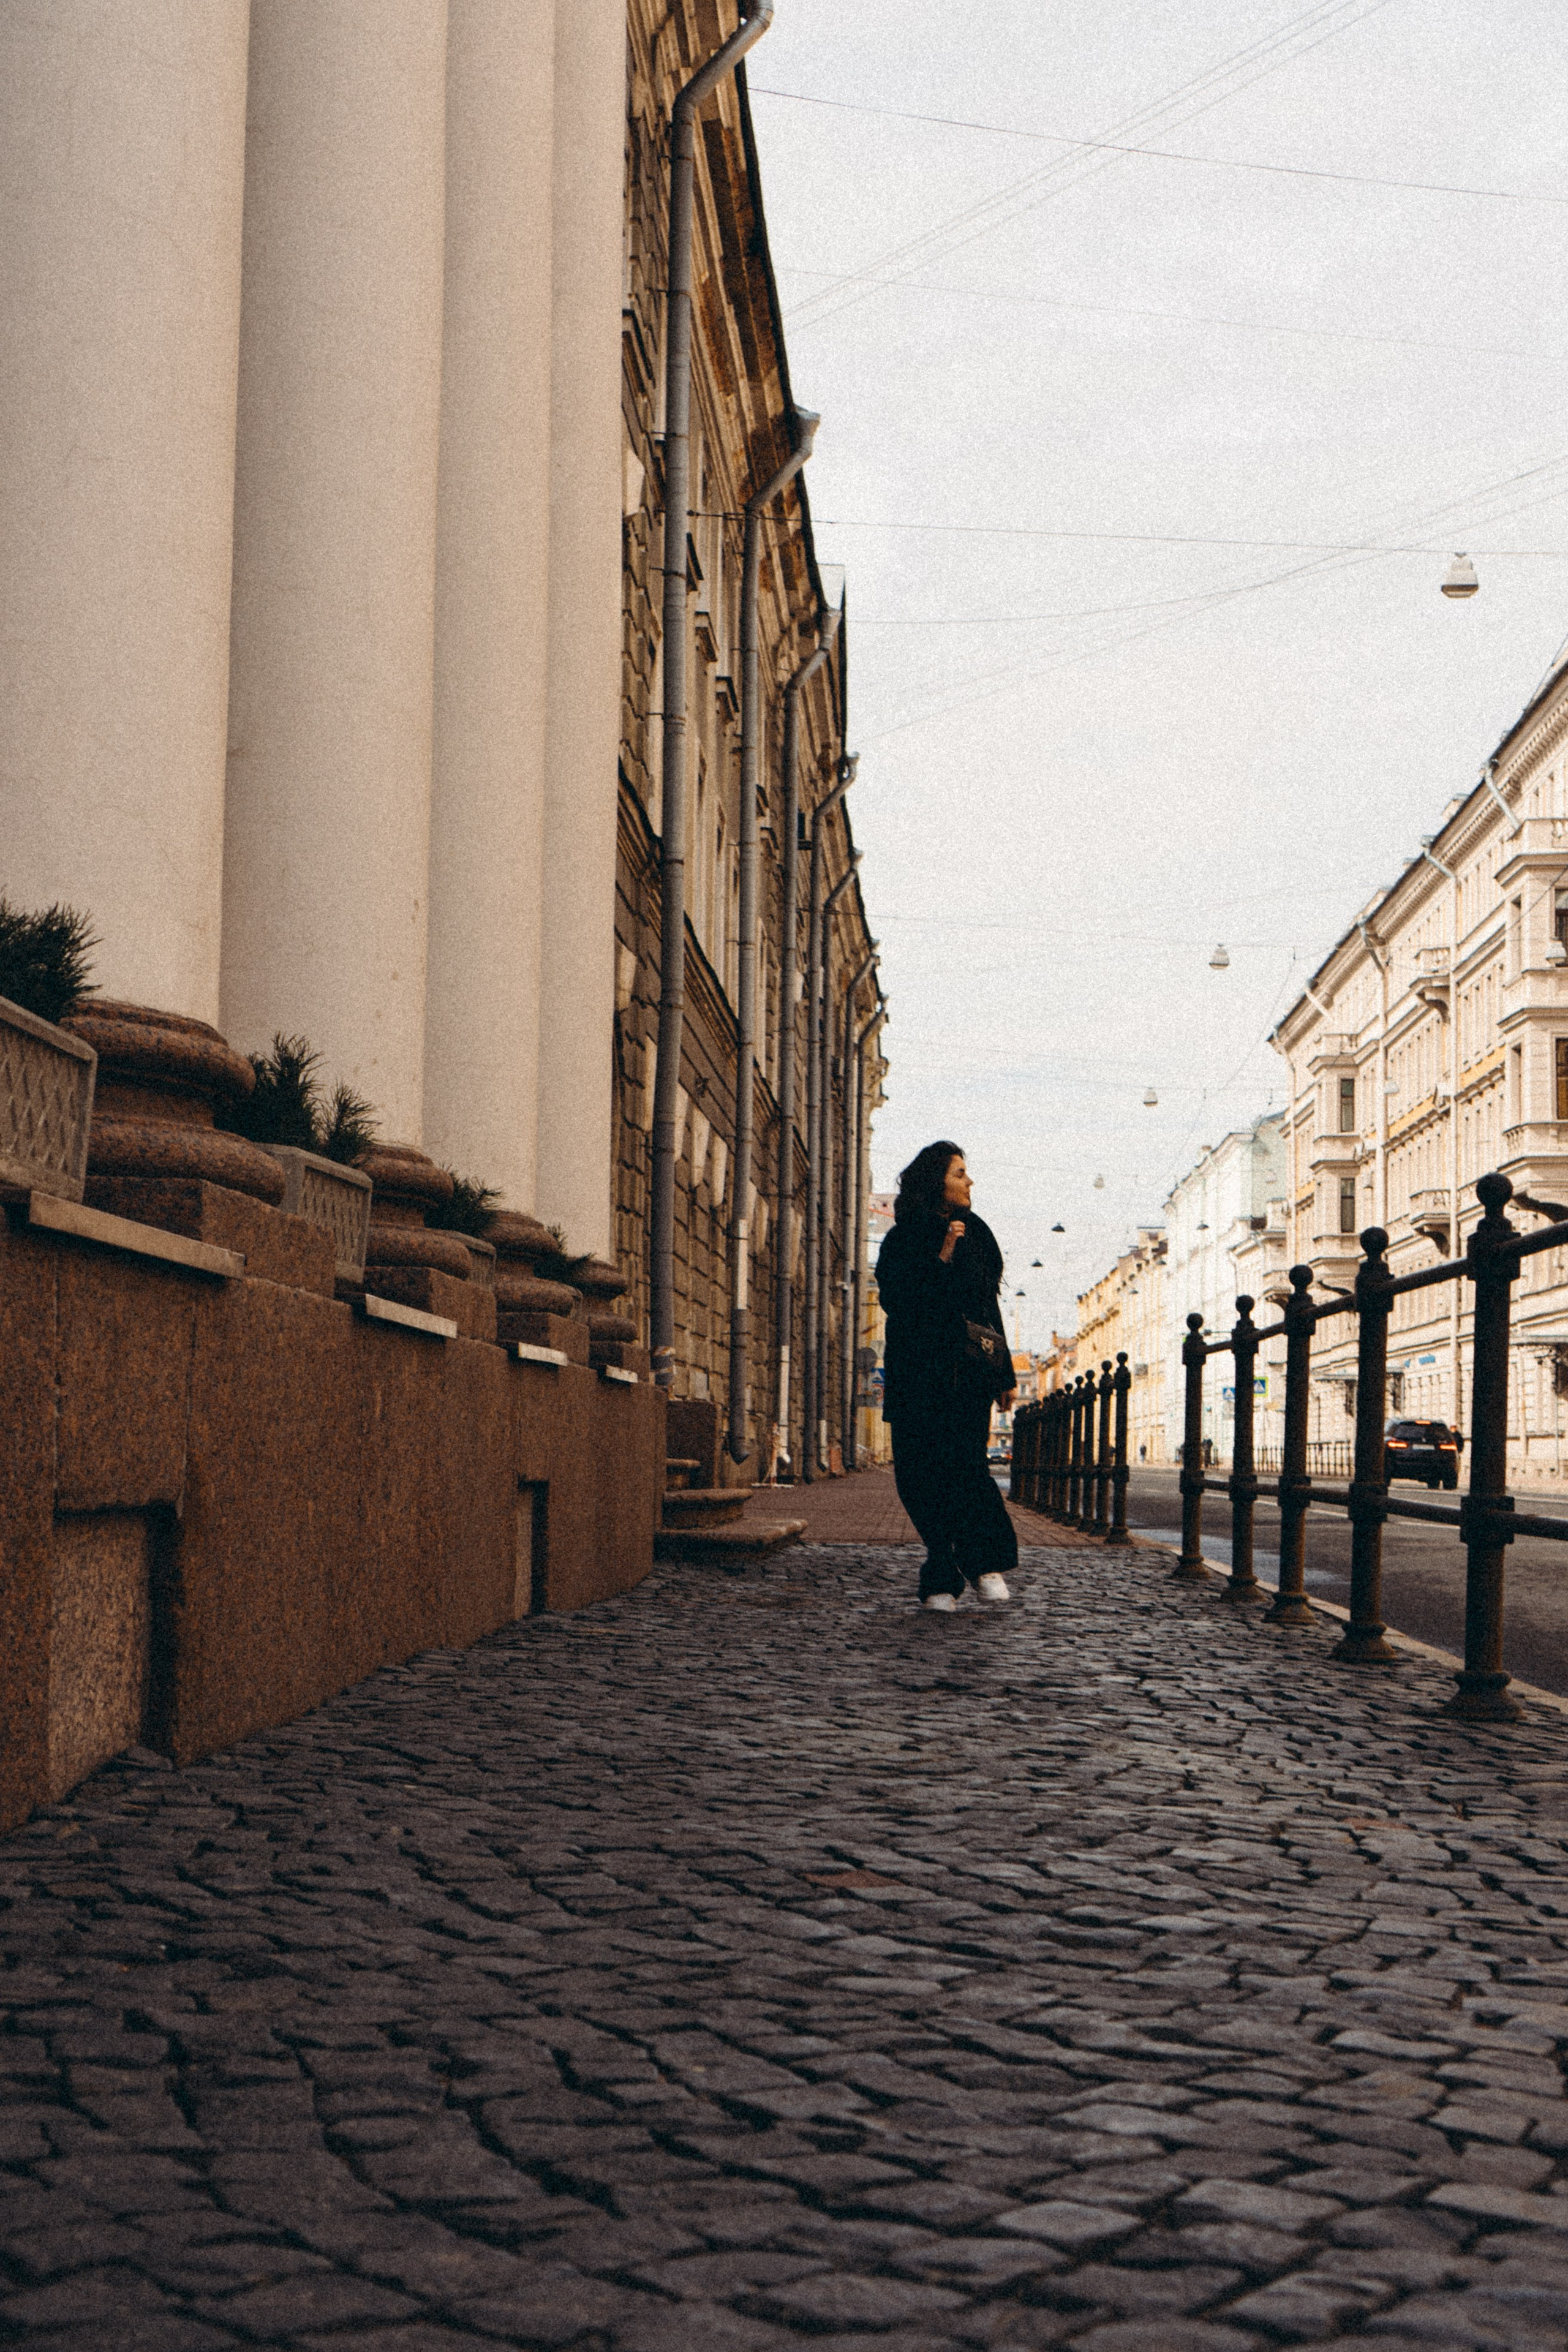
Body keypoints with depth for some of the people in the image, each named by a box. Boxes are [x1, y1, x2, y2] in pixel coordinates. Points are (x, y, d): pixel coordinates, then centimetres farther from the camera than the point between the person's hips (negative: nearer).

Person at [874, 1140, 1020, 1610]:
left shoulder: (976, 1235, 14)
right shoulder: (903, 1241, 2)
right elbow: (895, 1299, -11)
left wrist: (1003, 1371, 15)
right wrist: (941, 1259, -16)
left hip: (970, 1371, 2)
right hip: (919, 1373, -2)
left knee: (964, 1461, -16)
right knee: (922, 1471, -5)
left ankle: (986, 1561, -8)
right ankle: (942, 1576, 4)